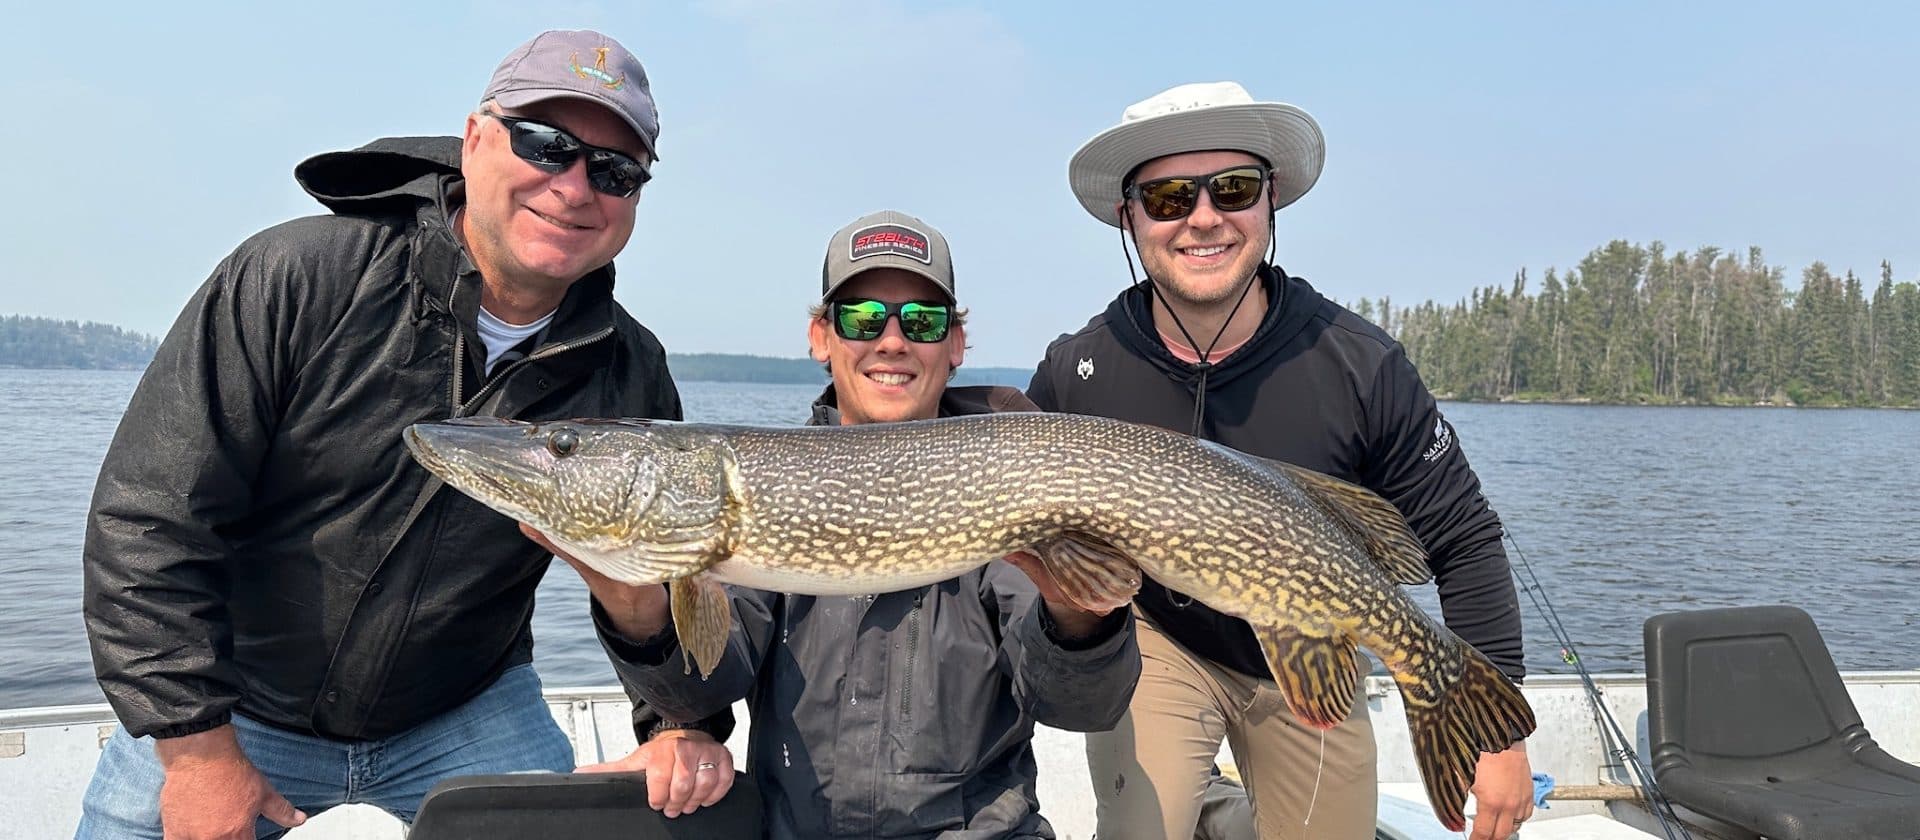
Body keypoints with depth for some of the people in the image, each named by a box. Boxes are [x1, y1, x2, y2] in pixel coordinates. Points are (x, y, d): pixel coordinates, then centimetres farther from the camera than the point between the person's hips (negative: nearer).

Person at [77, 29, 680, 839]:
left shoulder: (632, 377, -8)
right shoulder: (298, 278, -18)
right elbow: (149, 520, -17)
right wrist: (199, 750, -16)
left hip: (467, 725, 2)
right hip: (219, 715, -1)